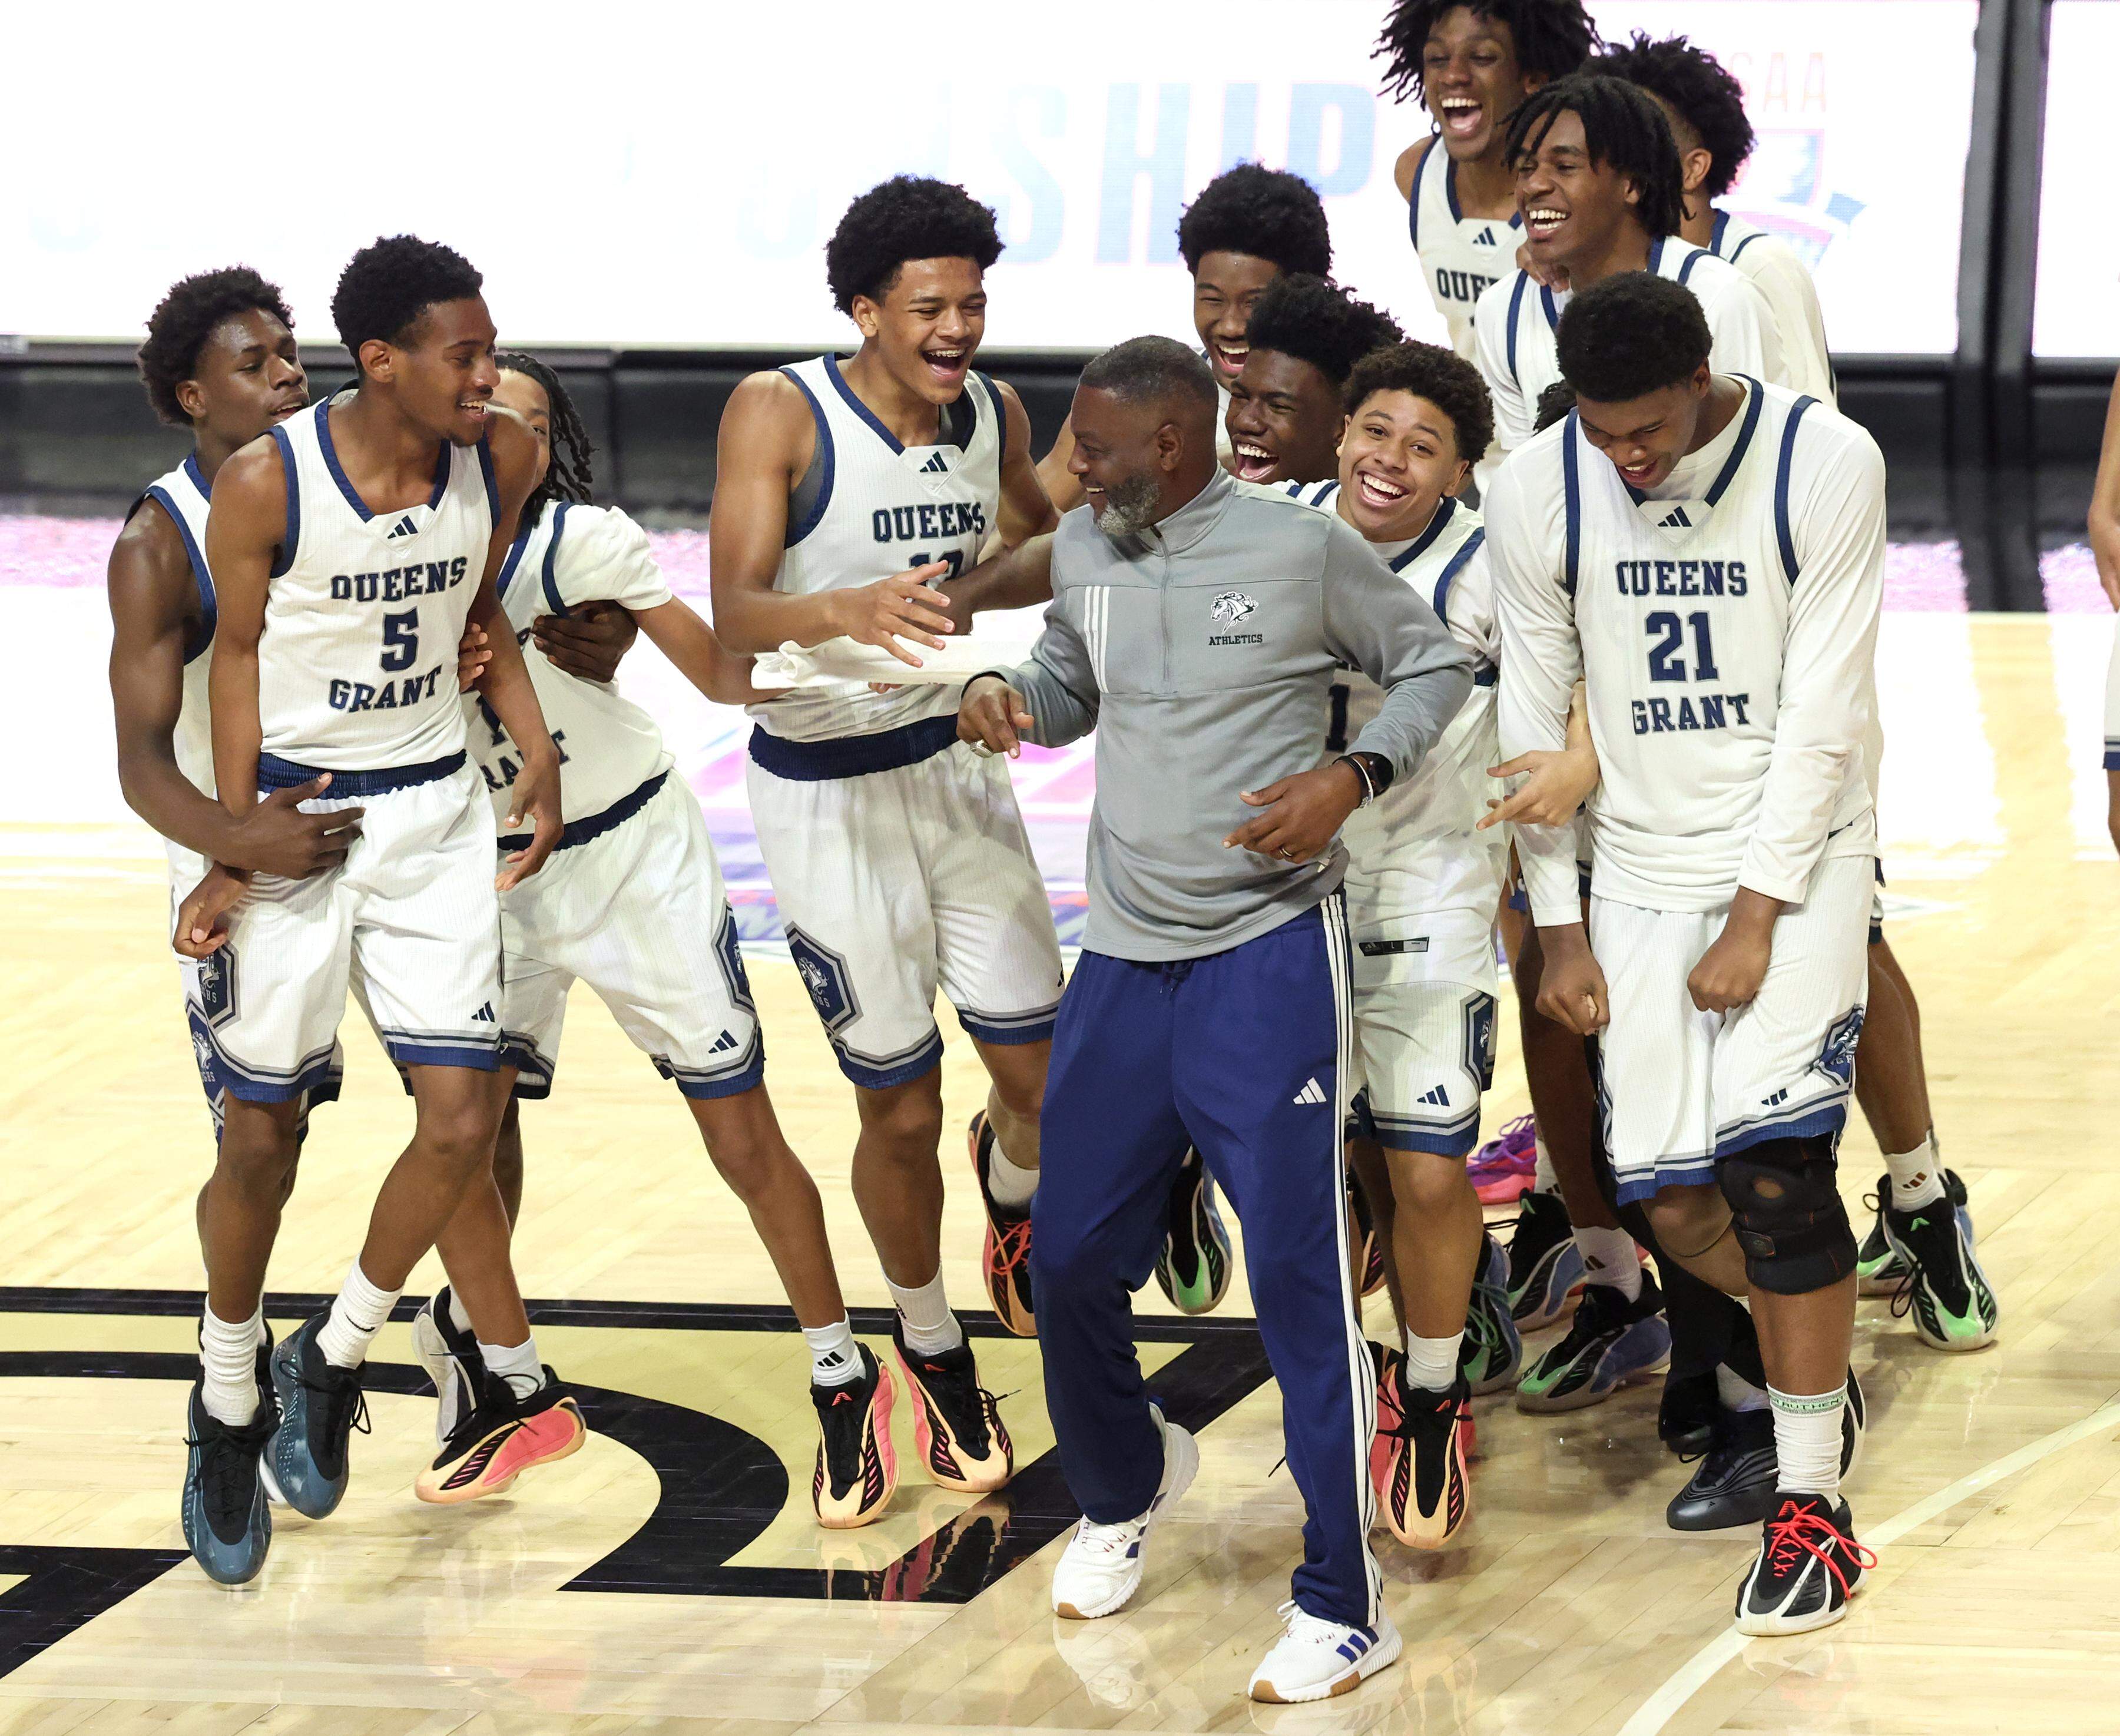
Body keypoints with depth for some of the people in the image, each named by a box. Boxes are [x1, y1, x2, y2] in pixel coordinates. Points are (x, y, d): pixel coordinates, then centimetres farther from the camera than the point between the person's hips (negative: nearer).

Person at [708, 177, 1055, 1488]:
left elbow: (1043, 556, 19)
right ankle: (931, 1349, 26)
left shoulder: (994, 417, -2)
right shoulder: (781, 413, -18)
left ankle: (1015, 1194, 40)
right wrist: (844, 609, -47)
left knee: (1040, 1069, 4)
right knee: (903, 1108, 2)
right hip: (824, 788, -4)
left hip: (956, 762, 4)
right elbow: (733, 618, -28)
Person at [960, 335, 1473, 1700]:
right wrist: (1010, 701, -2)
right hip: (1123, 960, 6)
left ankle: (1344, 1609, 1)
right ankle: (1124, 1489, 41)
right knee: (1072, 1261, 11)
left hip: (1270, 957, -6)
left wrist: (1352, 777, -16)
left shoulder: (1303, 547, -10)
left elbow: (1436, 666, 1)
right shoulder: (1085, 551, 5)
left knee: (1300, 1271, -7)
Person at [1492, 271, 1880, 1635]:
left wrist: (1756, 919, -15)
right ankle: (1816, 1353, 30)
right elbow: (1536, 714, 3)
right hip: (1642, 871, 3)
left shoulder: (1824, 464, -14)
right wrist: (1562, 931, 4)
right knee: (1676, 1202, -1)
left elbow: (1821, 716, -13)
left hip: (1796, 858, -3)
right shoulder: (1539, 491, -6)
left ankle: (1811, 1507, -6)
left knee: (1773, 1168, -15)